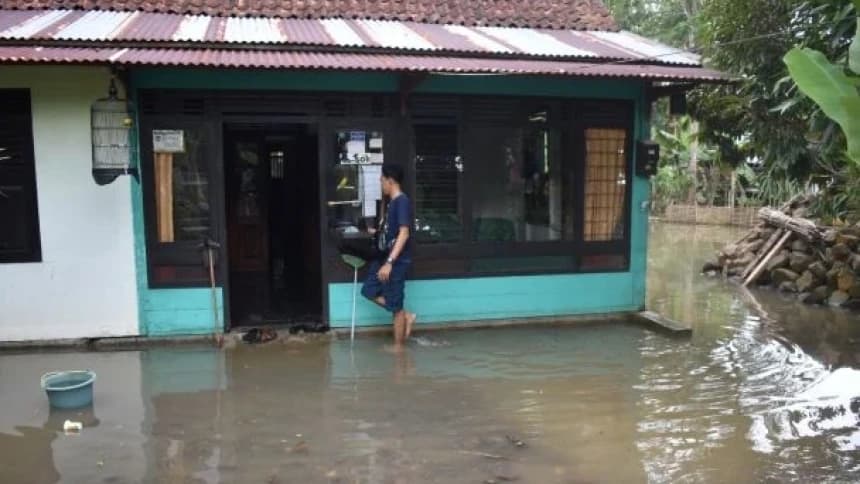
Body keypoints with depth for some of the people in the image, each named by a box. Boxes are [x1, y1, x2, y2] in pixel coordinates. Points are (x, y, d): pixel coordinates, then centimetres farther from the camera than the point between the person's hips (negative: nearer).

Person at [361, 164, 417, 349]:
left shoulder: (402, 201, -18)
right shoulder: (391, 201, 11)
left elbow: (404, 233, -26)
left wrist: (390, 262, -30)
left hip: (397, 261, -10)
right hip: (385, 257, 10)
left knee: (395, 305, 0)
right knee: (369, 290, 15)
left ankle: (398, 347, 14)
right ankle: (406, 316, 20)